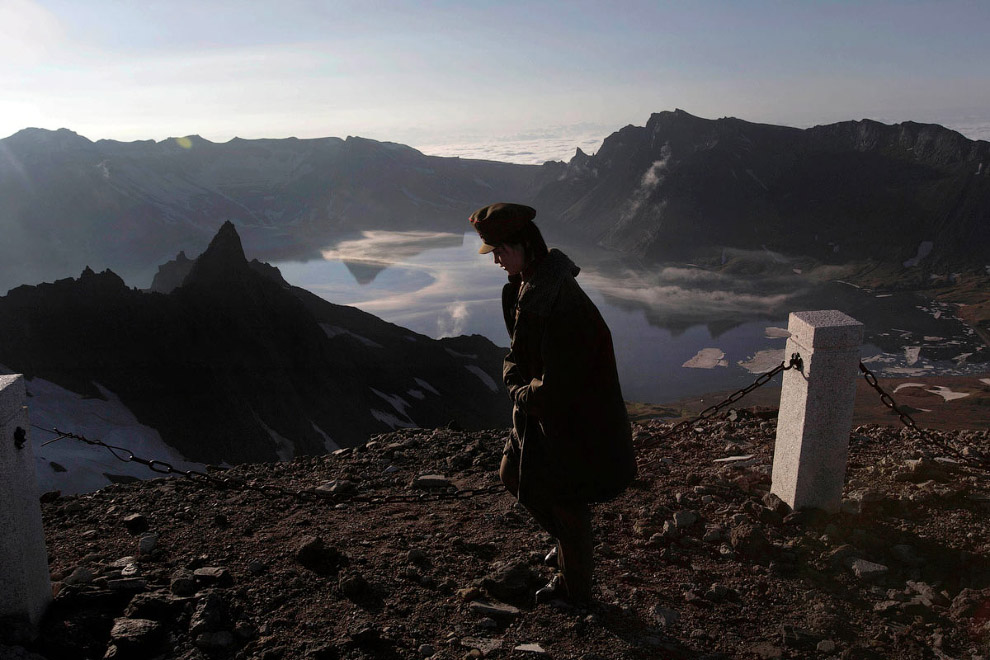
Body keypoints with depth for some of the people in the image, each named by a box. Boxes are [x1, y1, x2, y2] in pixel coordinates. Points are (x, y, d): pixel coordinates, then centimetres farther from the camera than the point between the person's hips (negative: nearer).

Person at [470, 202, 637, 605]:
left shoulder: (558, 302, -31)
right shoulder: (522, 288, -1)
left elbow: (554, 390, -29)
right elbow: (517, 350, 13)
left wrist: (519, 393, -11)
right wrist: (515, 379, -6)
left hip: (571, 424, -9)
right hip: (540, 413, 10)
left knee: (565, 502, 9)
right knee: (514, 475, 22)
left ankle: (574, 590, 35)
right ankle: (566, 541, 45)